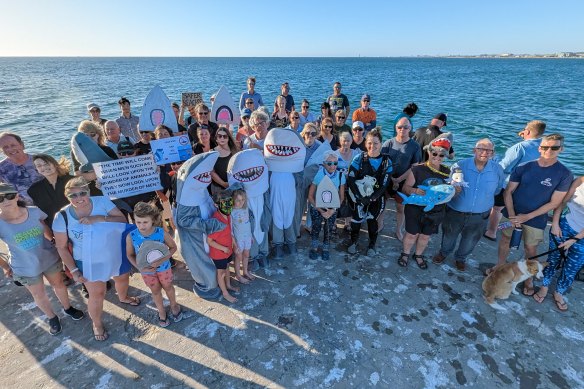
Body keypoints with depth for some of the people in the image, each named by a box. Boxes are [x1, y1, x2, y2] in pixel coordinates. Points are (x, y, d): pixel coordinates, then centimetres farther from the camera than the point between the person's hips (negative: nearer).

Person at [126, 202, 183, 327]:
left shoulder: (161, 233, -29)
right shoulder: (131, 237, -25)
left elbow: (173, 247, -15)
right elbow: (130, 255, -9)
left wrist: (162, 260, -29)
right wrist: (140, 267, -24)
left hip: (163, 267, -1)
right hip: (146, 270, 1)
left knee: (168, 287, 24)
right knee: (155, 291, 24)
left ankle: (174, 305, 53)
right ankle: (161, 312, 51)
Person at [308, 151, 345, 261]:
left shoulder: (340, 176, -10)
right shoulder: (318, 175, -17)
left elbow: (341, 197, -2)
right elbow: (310, 196, -10)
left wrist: (332, 210, -13)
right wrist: (321, 211, -14)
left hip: (332, 208, 2)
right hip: (317, 207, -1)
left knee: (329, 229, -2)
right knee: (316, 226, -8)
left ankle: (326, 248, 24)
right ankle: (314, 247, 18)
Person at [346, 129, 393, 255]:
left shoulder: (387, 161, -7)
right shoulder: (359, 158, -10)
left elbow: (385, 184, -9)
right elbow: (350, 178, -13)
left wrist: (371, 198, -17)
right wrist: (359, 196, -20)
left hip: (376, 198, 1)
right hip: (359, 196, 0)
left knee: (372, 219, 9)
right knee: (357, 218, 6)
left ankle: (372, 245, 33)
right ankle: (353, 242, 33)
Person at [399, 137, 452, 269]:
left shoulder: (447, 172, -1)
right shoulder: (417, 169, -14)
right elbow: (405, 187, -12)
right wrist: (415, 191, -33)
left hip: (436, 212, 4)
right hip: (415, 209, -3)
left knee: (425, 235, 19)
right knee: (412, 234, 10)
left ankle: (418, 255, 43)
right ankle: (405, 253, 36)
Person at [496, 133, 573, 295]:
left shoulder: (564, 174, -10)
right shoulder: (524, 167, -7)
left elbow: (554, 203, -9)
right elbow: (508, 191, -4)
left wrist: (527, 217, -15)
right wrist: (512, 215, -13)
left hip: (535, 219, -1)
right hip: (512, 214, 1)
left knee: (530, 249, 10)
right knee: (505, 239, 12)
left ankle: (529, 278, 29)